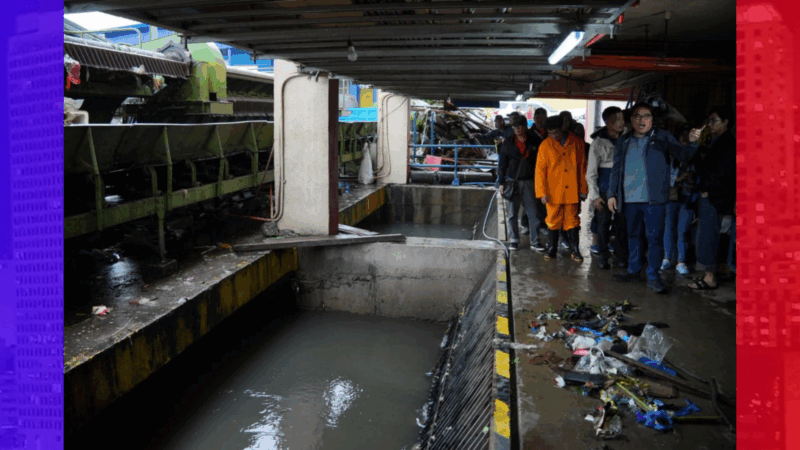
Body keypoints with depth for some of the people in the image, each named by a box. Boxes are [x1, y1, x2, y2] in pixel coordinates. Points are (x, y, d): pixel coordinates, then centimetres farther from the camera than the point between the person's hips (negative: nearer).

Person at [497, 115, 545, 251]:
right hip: (512, 182, 1)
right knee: (512, 213, 5)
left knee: (533, 213, -3)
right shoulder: (508, 143, 6)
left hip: (529, 182, 0)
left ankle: (535, 241, 2)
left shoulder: (534, 142, 5)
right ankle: (514, 240, 15)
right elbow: (502, 164, 8)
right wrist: (502, 183, 2)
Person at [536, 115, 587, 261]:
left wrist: (583, 189, 5)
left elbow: (582, 167, 6)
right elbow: (540, 170, -1)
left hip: (572, 191, 0)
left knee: (572, 221, 6)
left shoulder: (576, 142, 1)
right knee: (553, 221, 8)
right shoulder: (546, 145, -2)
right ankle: (552, 249, 21)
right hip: (553, 192, 0)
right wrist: (542, 192, -7)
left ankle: (575, 250, 16)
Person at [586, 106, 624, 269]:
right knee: (603, 222, 1)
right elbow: (591, 172, -2)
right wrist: (594, 195, -7)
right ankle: (602, 256, 12)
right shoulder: (598, 142, -2)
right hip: (605, 188, -3)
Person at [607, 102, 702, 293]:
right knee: (633, 236, 15)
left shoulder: (662, 138, 2)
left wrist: (692, 143, -28)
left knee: (654, 238, -2)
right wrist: (612, 193, 8)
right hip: (630, 199, 4)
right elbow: (616, 169, 14)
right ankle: (633, 270, 27)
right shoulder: (623, 142, 12)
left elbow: (683, 155, -7)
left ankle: (653, 277, 4)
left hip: (654, 199, -4)